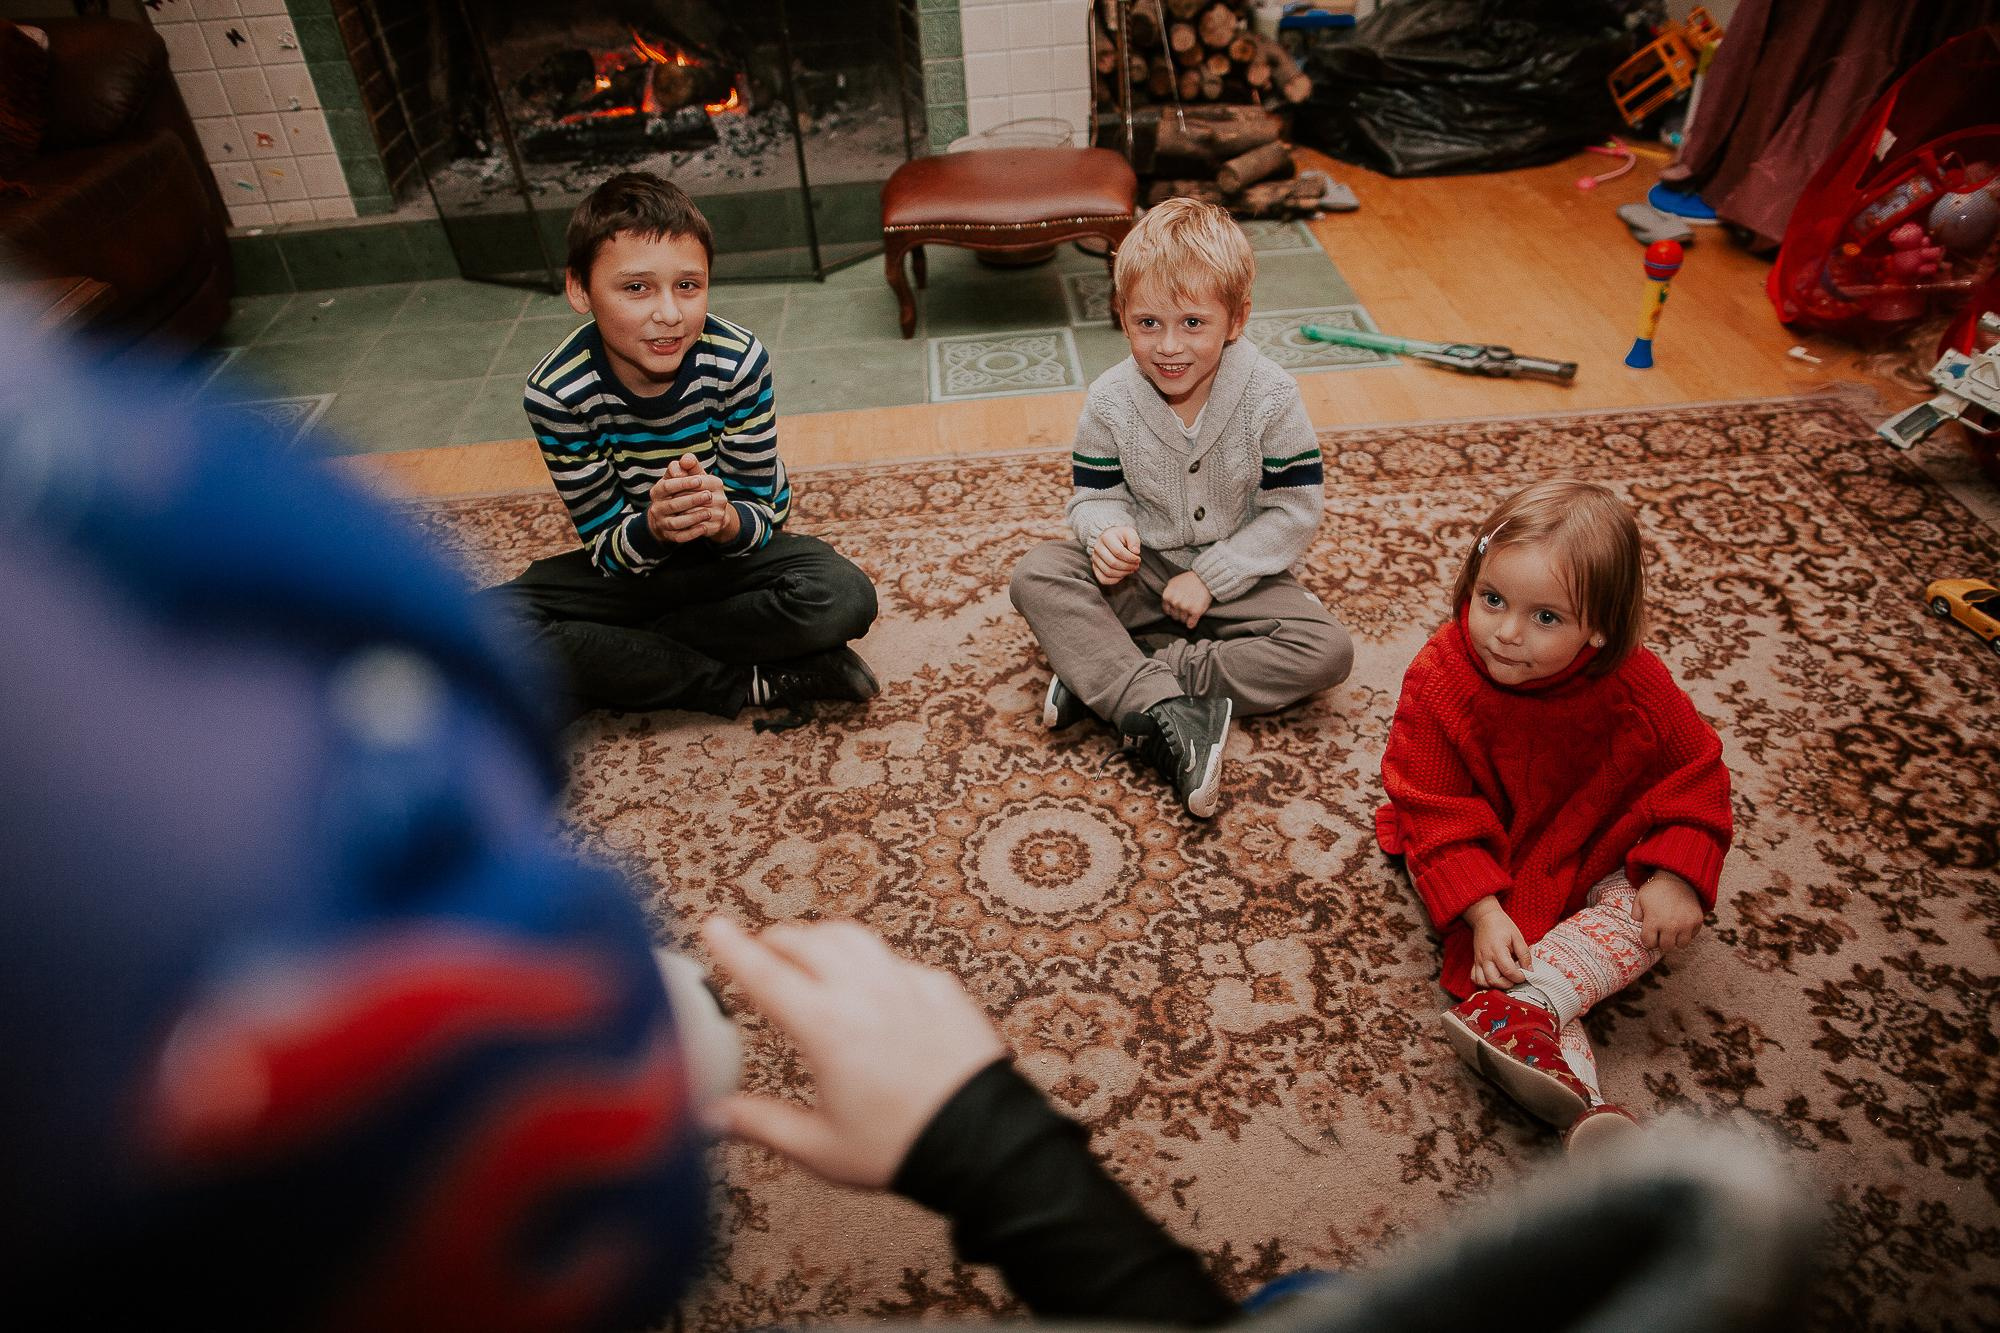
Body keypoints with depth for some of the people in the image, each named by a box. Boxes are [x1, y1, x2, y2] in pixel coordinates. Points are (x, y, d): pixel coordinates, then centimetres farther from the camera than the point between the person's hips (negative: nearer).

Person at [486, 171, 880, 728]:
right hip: (632, 560, 1)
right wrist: (653, 527, -39)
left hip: (736, 550, -1)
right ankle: (749, 684, -21)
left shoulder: (739, 360, -22)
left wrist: (725, 520, -40)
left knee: (843, 598, -31)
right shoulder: (557, 391, -21)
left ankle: (621, 665, -16)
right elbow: (604, 547, -15)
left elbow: (760, 515, -15)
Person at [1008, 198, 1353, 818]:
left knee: (1329, 650, -24)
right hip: (1141, 572, 1)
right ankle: (1167, 712, -39)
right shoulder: (1111, 401, -11)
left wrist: (1210, 577, -18)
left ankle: (1105, 677, -29)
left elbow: (1293, 511, -12)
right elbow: (1096, 494, -2)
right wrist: (1107, 532, -27)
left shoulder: (1271, 397, -15)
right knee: (1037, 575, -25)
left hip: (1236, 574, 0)